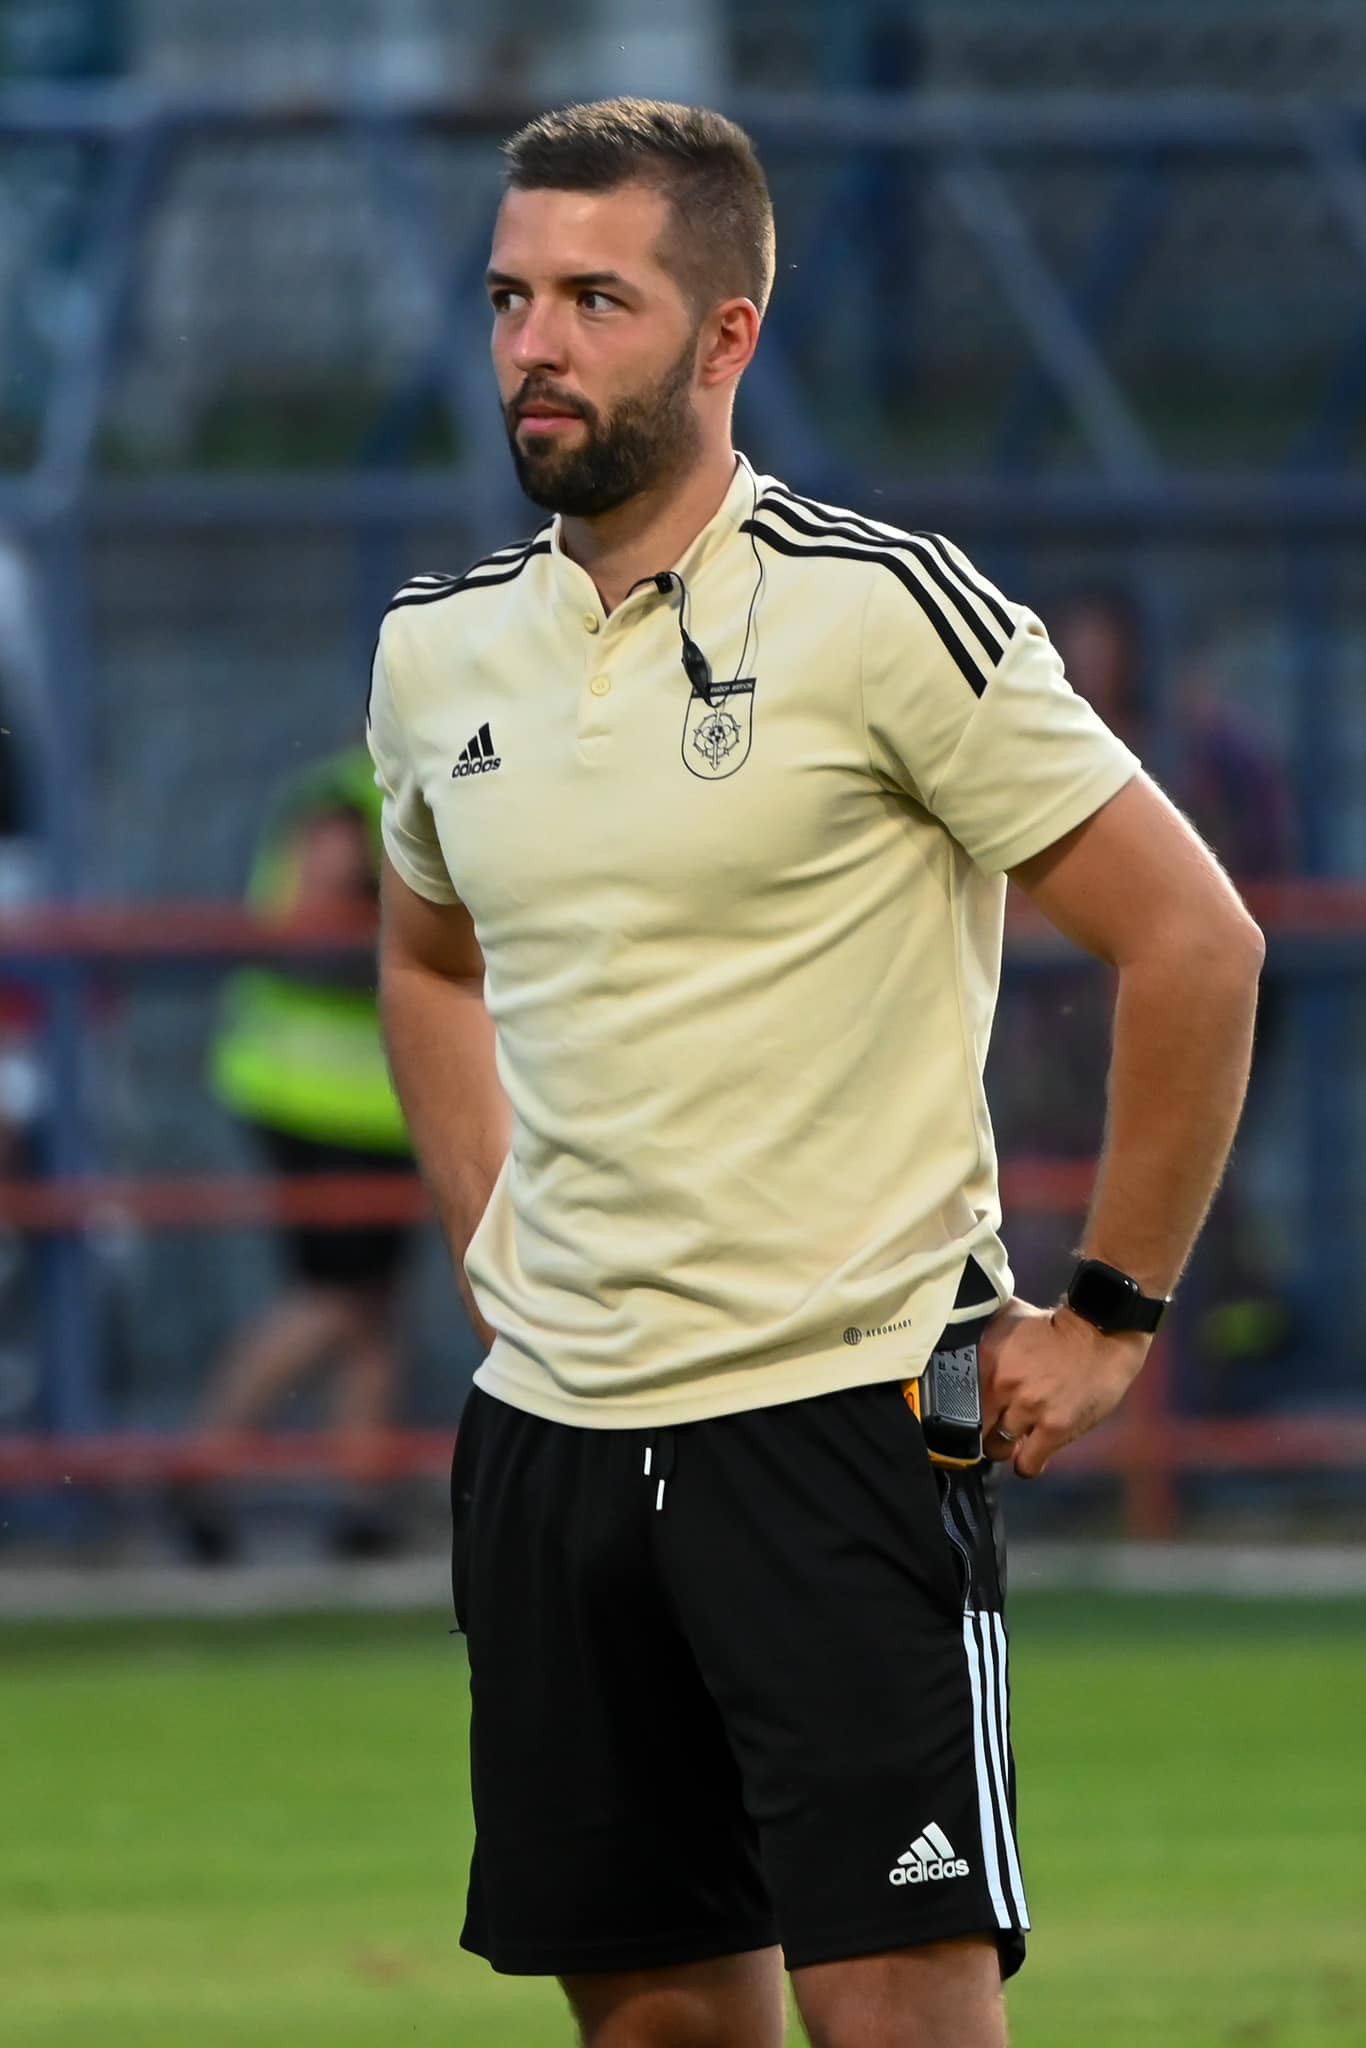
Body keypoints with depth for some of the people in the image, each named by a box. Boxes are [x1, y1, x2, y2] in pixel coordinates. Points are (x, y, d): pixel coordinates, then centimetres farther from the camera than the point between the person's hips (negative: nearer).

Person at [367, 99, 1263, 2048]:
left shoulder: (882, 609, -9)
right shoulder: (440, 650, 9)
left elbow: (1193, 940, -6)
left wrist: (1110, 1315, -5)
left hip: (852, 1406, -6)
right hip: (550, 1429, 6)